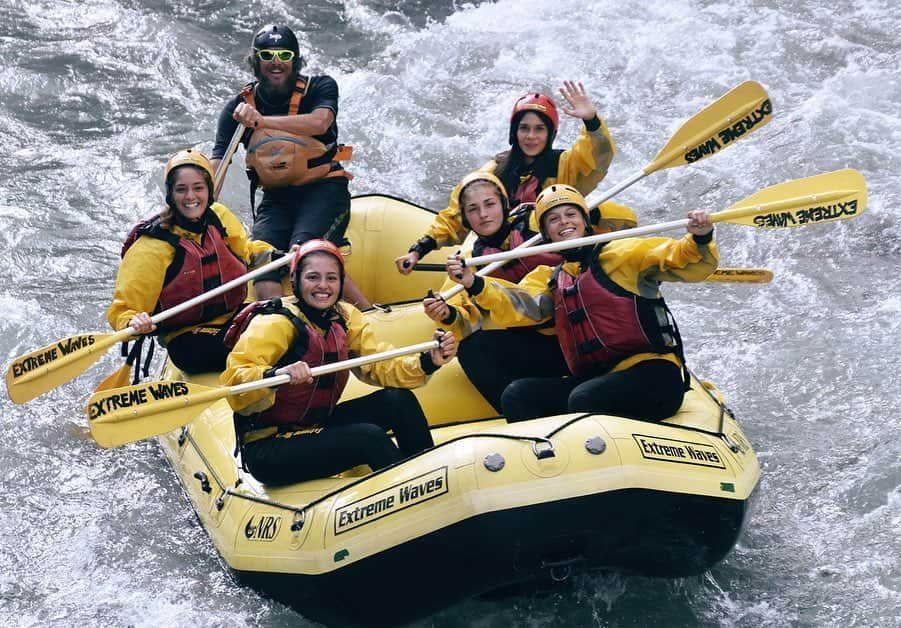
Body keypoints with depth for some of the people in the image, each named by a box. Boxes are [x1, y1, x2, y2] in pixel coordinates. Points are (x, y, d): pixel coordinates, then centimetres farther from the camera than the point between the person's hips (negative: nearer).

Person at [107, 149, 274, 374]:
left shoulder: (220, 217, 4)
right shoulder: (151, 247, -12)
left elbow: (244, 251, 27)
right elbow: (121, 311, -12)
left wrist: (272, 255, 8)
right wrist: (134, 323, -33)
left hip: (237, 318, 6)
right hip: (187, 339, -6)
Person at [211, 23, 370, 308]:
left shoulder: (319, 88, -3)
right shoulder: (238, 107, 2)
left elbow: (319, 123, -27)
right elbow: (215, 167, -4)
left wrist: (263, 121, -41)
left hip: (324, 190, -4)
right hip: (276, 198, 4)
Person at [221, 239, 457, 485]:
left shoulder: (345, 317, 4)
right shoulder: (275, 324, -18)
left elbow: (380, 365, -5)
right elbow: (233, 379, -30)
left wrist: (428, 362, -22)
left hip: (317, 428, 7)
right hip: (267, 450, -7)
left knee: (399, 401, -7)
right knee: (369, 437, -24)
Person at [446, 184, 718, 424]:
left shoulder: (620, 254, 4)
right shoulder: (551, 279, 20)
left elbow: (689, 264, -4)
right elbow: (518, 307, 2)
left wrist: (700, 240, -26)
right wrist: (474, 284, -14)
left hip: (654, 377, -5)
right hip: (593, 380, 6)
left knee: (584, 399, -32)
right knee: (517, 395, -11)